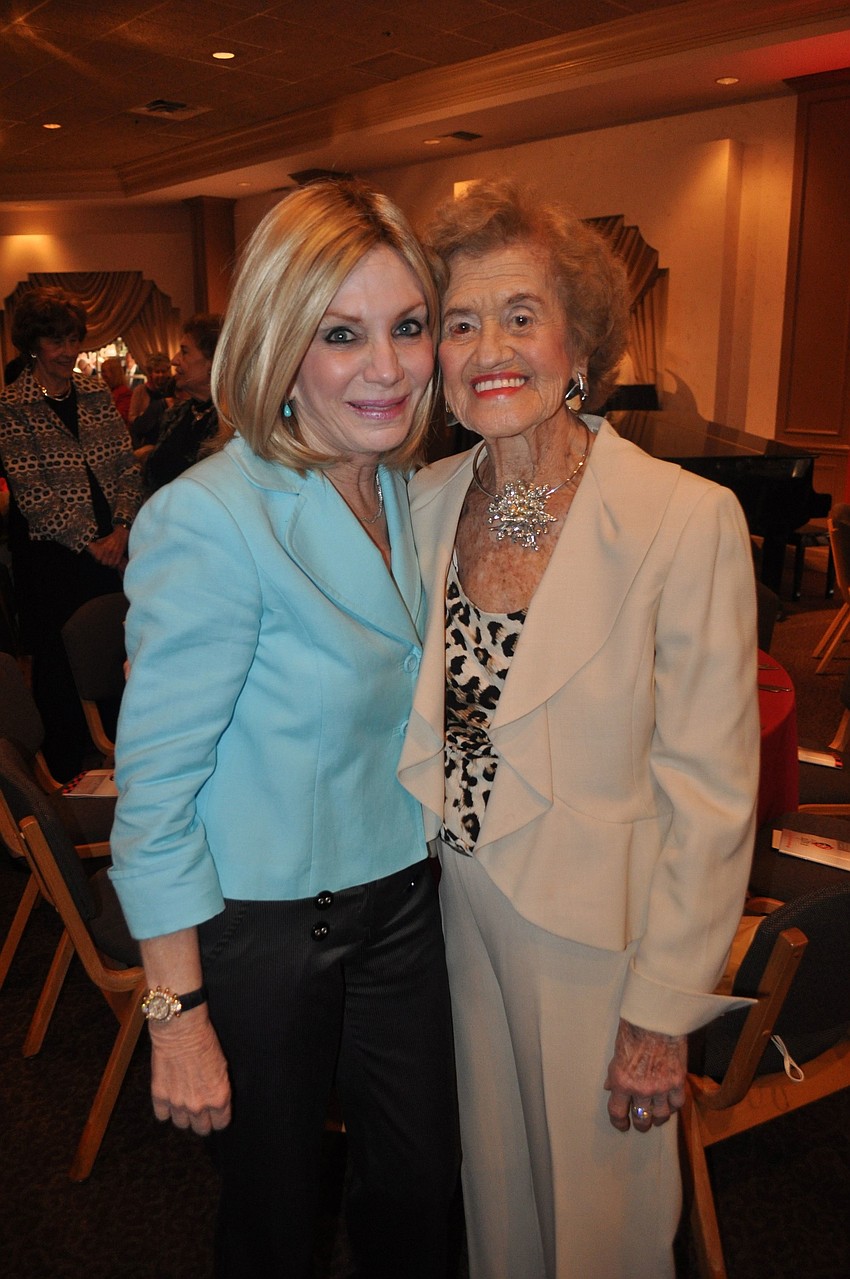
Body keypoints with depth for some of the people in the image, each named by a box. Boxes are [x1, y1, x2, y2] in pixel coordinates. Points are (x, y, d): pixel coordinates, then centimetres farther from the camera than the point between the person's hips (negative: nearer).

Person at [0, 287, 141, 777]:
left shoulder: (96, 393, 8)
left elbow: (128, 466, 4)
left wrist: (122, 529, -10)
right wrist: (90, 542, -14)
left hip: (111, 545, 3)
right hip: (51, 552, -3)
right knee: (59, 654, 7)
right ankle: (68, 763, 25)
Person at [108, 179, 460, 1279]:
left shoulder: (400, 492, -1)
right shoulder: (211, 520, -24)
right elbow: (156, 785, -20)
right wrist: (178, 1015, -16)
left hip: (401, 894, 6)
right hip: (263, 930, -6)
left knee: (420, 1189, 22)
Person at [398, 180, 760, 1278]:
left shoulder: (687, 519, -21)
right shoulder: (429, 499, -3)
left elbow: (710, 796, -16)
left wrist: (662, 1013, -13)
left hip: (597, 931, -4)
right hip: (455, 904, 5)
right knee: (491, 1178, 27)